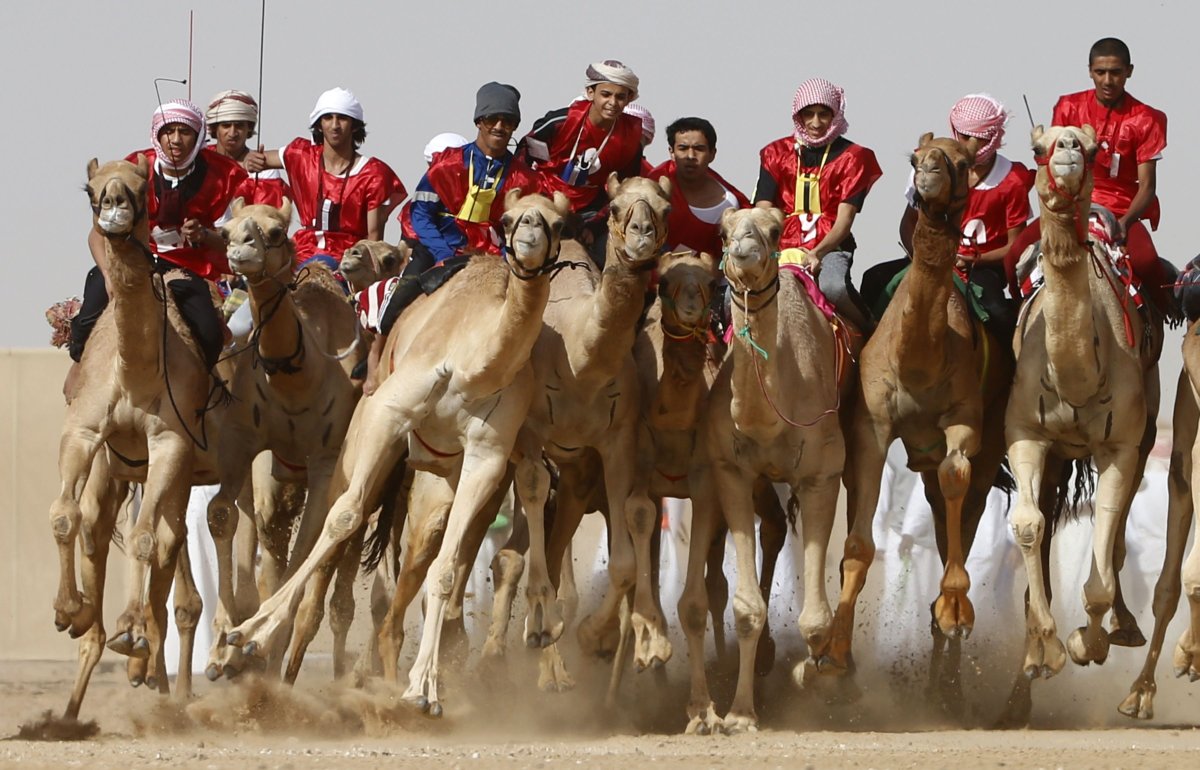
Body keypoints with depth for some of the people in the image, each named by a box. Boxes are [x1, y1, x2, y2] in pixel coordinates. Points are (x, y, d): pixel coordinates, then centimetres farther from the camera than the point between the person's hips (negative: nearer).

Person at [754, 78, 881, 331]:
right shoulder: (777, 154, 14)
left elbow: (844, 220, -2)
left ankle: (868, 331, -13)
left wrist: (816, 253, -21)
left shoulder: (851, 157, 7)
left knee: (832, 286, -37)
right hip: (782, 250, 2)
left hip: (829, 248, -2)